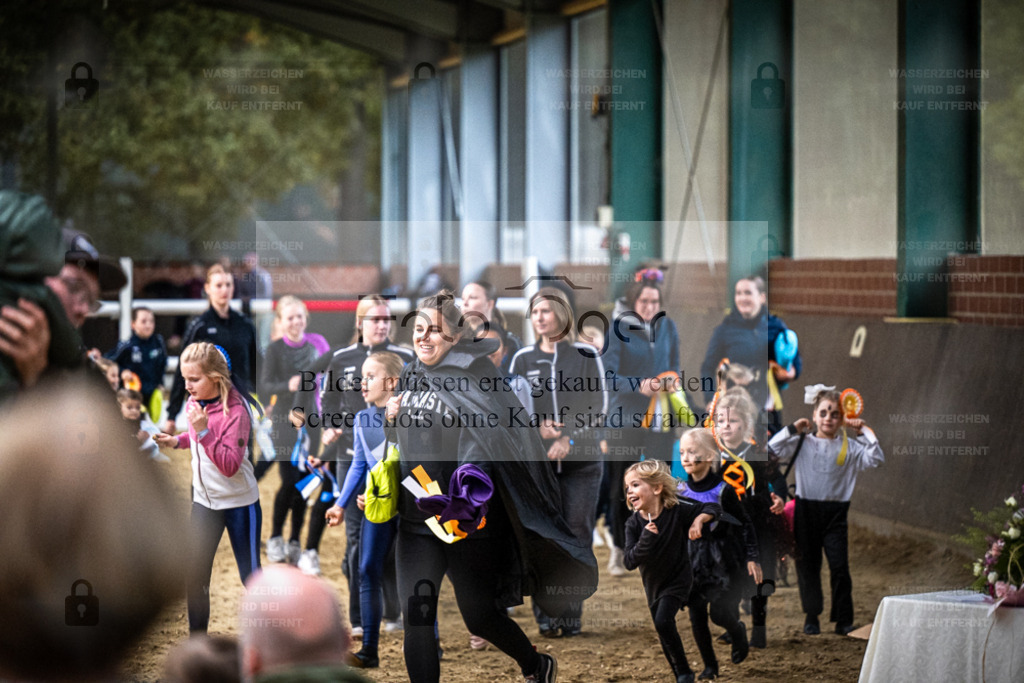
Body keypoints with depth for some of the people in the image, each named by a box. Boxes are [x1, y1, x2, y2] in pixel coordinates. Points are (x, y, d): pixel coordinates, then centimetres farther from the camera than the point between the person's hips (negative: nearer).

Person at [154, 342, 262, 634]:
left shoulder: (236, 411, -23)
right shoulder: (194, 403, -1)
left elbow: (230, 465, -28)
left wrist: (203, 431, -35)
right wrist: (177, 440, 0)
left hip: (239, 502, -6)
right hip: (205, 498, 6)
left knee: (250, 575, 4)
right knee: (196, 573, 4)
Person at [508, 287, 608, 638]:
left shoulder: (586, 355, 4)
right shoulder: (523, 359, 10)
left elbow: (598, 405, 0)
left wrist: (569, 438, -13)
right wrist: (537, 425, -14)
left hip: (581, 460, -1)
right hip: (536, 460, 1)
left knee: (577, 533, -1)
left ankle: (572, 614, 4)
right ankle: (546, 614, -3)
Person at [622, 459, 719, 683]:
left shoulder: (677, 510, -21)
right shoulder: (634, 523, -16)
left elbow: (714, 508, -11)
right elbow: (630, 561, -24)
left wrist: (699, 519, -32)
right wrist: (646, 538, -38)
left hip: (677, 580, -5)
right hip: (653, 584, 5)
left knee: (663, 621, -24)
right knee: (665, 637, 14)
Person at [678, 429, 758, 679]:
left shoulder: (723, 490, -12)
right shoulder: (681, 490, -1)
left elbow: (744, 524, -5)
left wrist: (751, 558, -7)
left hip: (722, 561, -4)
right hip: (693, 560, 4)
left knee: (719, 613, -6)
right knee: (696, 616, 2)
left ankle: (738, 633, 28)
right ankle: (710, 665, 16)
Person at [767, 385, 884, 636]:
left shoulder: (849, 447, 4)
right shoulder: (803, 443, 4)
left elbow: (876, 458, -6)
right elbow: (771, 451, -5)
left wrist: (863, 432, -3)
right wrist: (793, 429, -5)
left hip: (835, 512, 0)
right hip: (806, 510, 0)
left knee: (839, 566, -6)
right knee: (808, 565, 6)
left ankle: (843, 619, 4)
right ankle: (811, 616, 20)